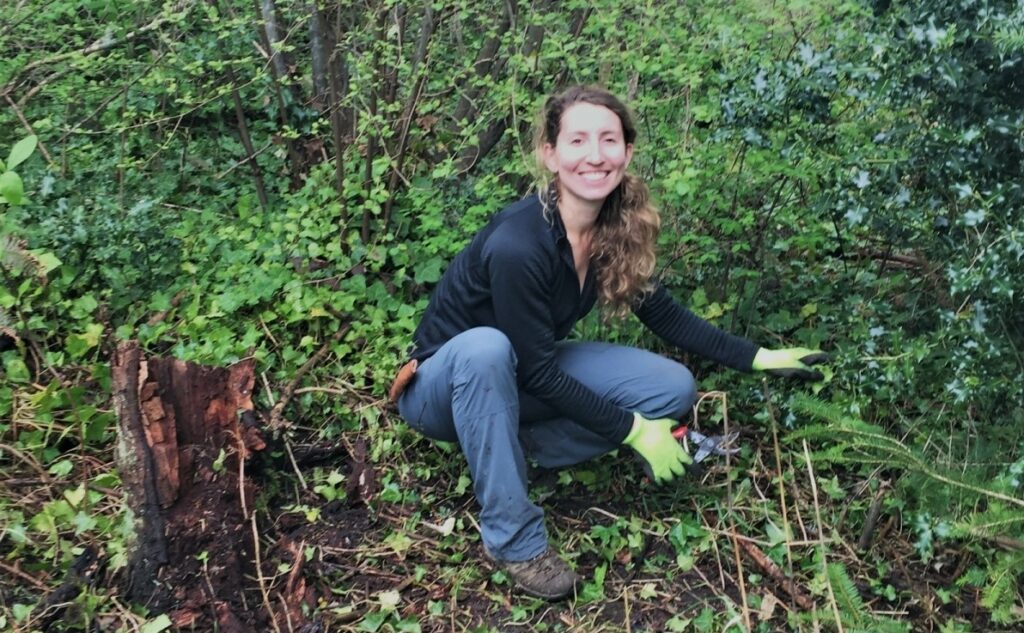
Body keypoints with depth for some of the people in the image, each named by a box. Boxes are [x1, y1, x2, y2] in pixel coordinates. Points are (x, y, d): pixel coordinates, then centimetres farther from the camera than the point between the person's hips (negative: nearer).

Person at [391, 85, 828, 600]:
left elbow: (664, 316, 2)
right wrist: (632, 430, -18)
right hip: (446, 385, -6)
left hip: (518, 376, 6)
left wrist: (757, 358, 0)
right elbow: (538, 373, -26)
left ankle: (512, 447, -3)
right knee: (485, 347, -41)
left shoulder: (616, 229, -12)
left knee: (674, 388, -7)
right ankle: (512, 537, -24)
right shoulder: (517, 245, -33)